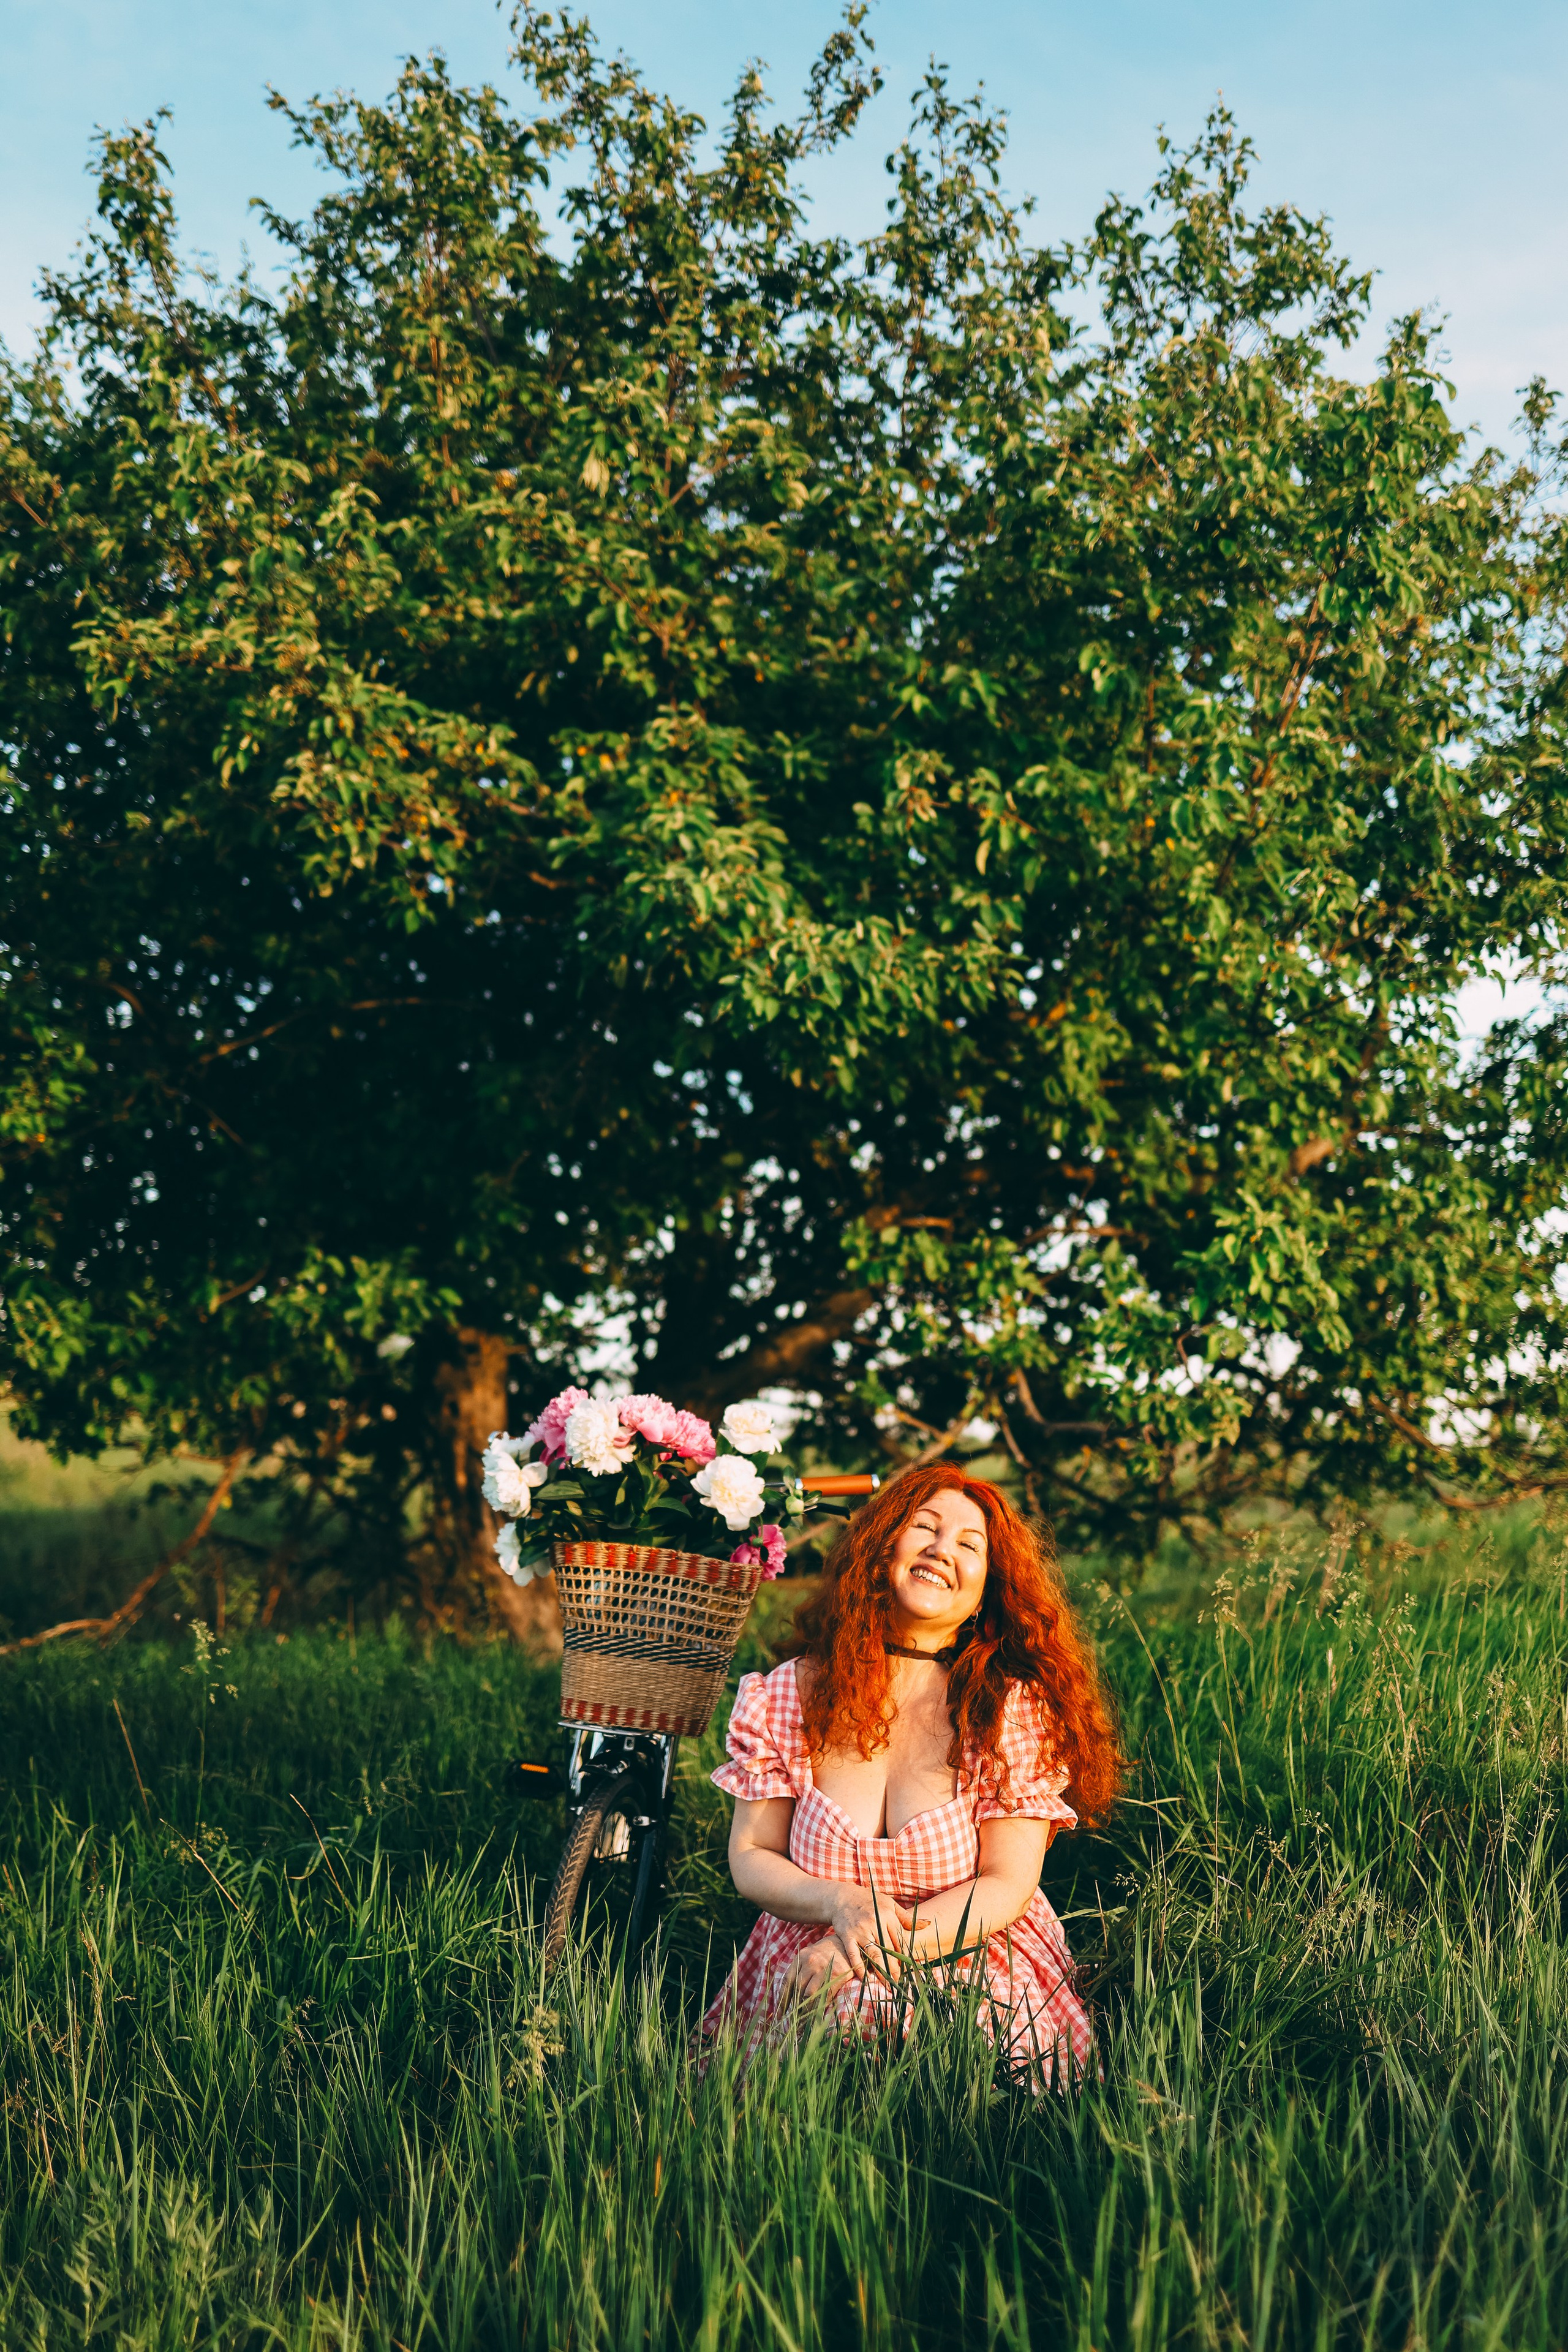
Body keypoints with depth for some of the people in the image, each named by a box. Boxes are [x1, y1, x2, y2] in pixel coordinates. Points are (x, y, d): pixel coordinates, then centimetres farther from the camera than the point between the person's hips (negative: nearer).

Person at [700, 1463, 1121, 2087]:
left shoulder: (1016, 1709, -4)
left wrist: (867, 1954, -20)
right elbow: (750, 1858, 4)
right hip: (805, 1965, 3)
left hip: (974, 1976, -2)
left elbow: (1007, 1887, -7)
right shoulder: (791, 1695, 1)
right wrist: (843, 1905, -18)